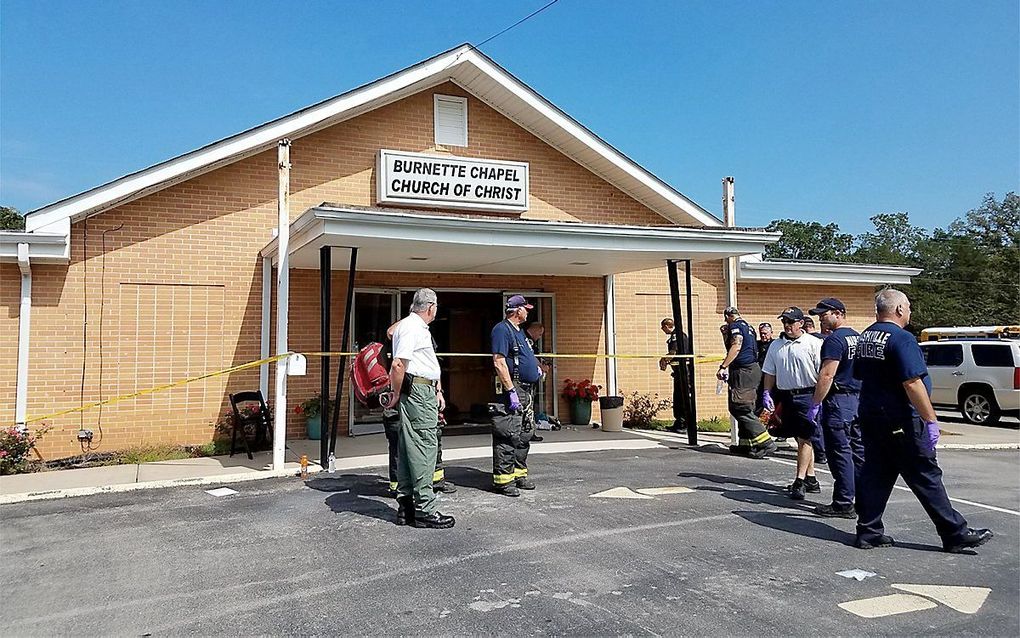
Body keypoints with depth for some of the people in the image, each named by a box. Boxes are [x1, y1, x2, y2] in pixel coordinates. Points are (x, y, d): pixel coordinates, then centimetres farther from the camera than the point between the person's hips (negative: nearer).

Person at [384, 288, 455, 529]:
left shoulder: (420, 328, 21)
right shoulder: (410, 327, -12)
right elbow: (398, 364, -21)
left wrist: (438, 390, 20)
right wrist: (396, 394, -13)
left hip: (426, 391, 11)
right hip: (418, 391, -11)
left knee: (408, 447, 11)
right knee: (424, 446, -9)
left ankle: (405, 506, 18)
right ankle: (425, 509, -5)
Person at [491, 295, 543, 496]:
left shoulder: (519, 332, 19)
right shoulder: (502, 329, -11)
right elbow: (499, 362, -20)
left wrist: (536, 368, 19)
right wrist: (511, 391, -23)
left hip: (527, 390, 10)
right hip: (513, 389, -10)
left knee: (524, 435, 15)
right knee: (508, 435, -9)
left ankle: (519, 474, 24)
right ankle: (503, 479, -4)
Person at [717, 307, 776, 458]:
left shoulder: (736, 326, -7)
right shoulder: (747, 326, 21)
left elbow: (736, 346, -21)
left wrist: (723, 367, -24)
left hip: (743, 371, -10)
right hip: (753, 369, 10)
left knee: (740, 408, -11)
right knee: (744, 408, 14)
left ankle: (766, 443, -15)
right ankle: (746, 444, 16)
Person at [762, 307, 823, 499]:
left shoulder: (813, 344, -5)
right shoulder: (776, 346, 11)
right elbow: (770, 373, 17)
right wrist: (766, 393, 7)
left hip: (807, 395, -6)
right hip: (786, 396, 6)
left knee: (805, 438, -9)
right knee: (802, 439, 13)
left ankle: (800, 481, -7)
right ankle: (810, 479, 21)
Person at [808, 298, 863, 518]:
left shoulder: (834, 339, -14)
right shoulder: (857, 337, 15)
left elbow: (827, 375, -20)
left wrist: (815, 404, -17)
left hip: (839, 401, -9)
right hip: (858, 399, 9)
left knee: (840, 452, -5)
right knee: (858, 450, 13)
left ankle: (843, 504, -1)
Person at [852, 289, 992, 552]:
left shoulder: (865, 337, 10)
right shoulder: (901, 338, -17)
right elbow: (912, 383, -23)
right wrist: (931, 420, -18)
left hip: (869, 418, 8)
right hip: (900, 422, -8)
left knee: (875, 475, 10)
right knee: (926, 478, 1)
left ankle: (868, 532, 11)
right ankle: (955, 534, 10)